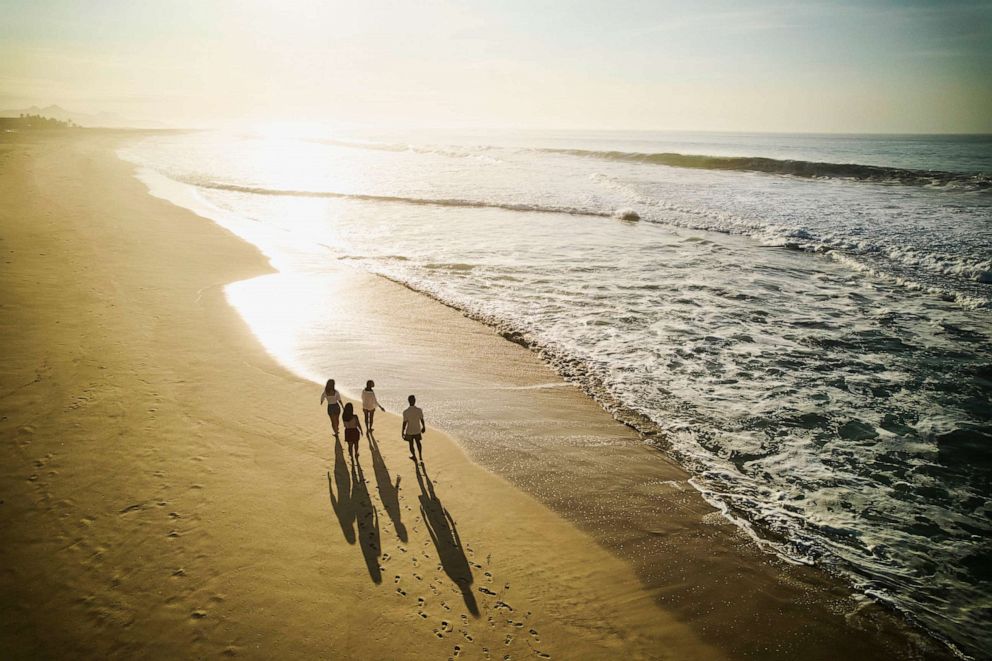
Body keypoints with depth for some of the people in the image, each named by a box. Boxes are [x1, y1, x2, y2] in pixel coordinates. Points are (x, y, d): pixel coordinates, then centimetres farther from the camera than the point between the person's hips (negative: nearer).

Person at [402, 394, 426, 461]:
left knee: (411, 444, 20)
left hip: (409, 431, -2)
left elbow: (404, 423, -17)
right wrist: (424, 427, 13)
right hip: (417, 430, 2)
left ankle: (414, 456, 38)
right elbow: (422, 420, -5)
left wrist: (402, 432, -4)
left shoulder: (405, 412, -23)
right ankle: (420, 456, 29)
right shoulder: (419, 410, -16)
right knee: (418, 442, 24)